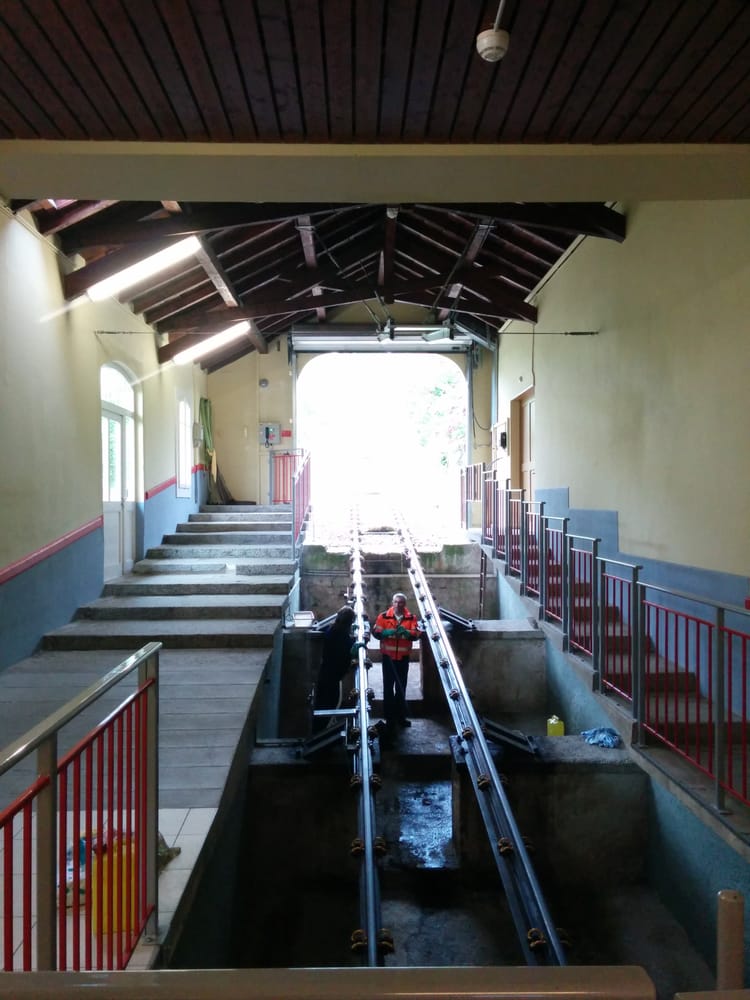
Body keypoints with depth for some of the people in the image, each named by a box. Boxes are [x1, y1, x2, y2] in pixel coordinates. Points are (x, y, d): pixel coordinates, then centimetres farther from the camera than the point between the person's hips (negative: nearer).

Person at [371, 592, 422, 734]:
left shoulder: (411, 617, -1)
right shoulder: (384, 616, -4)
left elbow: (417, 633, -8)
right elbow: (375, 631, -7)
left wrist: (406, 632, -28)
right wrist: (386, 632, -26)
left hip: (403, 657, 2)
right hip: (388, 656, -2)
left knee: (401, 686, 14)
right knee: (388, 686, 3)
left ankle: (400, 716, 27)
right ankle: (389, 718, 12)